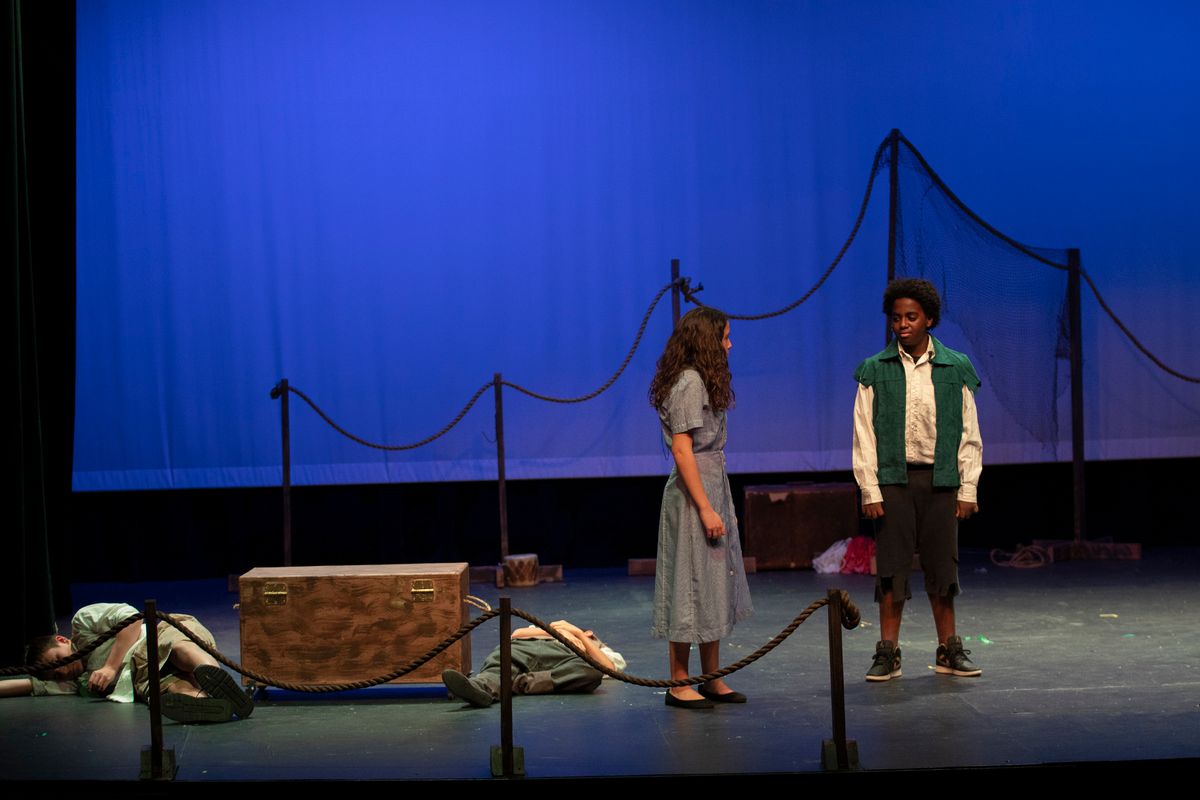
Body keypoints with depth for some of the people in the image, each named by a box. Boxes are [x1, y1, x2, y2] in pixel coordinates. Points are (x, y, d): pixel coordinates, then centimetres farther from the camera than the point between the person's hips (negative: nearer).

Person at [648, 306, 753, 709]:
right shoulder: (689, 383, -15)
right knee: (692, 584, -4)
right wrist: (706, 509, -22)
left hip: (713, 489, 10)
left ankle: (712, 680, 19)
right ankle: (679, 684, 5)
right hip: (694, 495, -10)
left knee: (715, 585, 12)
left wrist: (722, 506, 16)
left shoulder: (702, 382, 15)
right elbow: (682, 449, -19)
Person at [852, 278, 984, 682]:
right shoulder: (875, 371, 2)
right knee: (892, 567, 0)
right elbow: (864, 435, 1)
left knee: (942, 566, 6)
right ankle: (888, 653, 7)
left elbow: (969, 434, 6)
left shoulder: (955, 369, 5)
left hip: (941, 481, 1)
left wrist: (967, 489, 1)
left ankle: (949, 650, 18)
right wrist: (870, 490, -6)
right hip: (894, 480, -1)